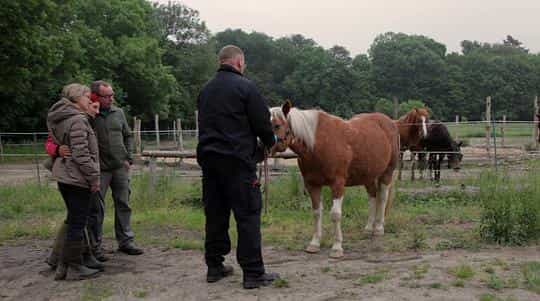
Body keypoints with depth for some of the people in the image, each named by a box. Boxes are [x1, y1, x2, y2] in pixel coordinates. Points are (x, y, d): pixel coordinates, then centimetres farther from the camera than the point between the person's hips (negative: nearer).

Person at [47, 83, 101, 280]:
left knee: (73, 220, 18)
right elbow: (81, 153, -20)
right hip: (77, 177, -10)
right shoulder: (77, 120, -16)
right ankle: (74, 265, 5)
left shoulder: (58, 119, 13)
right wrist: (94, 177, -14)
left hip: (64, 176, 10)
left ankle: (63, 265, 22)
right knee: (78, 222, -2)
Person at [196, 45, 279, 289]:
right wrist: (270, 142, 12)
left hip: (207, 157, 7)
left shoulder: (205, 90, 14)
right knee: (248, 214, -3)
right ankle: (253, 273, -3)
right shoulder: (244, 86, -7)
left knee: (215, 214, 13)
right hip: (237, 159, -7)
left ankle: (214, 266, 19)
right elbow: (262, 121, -6)